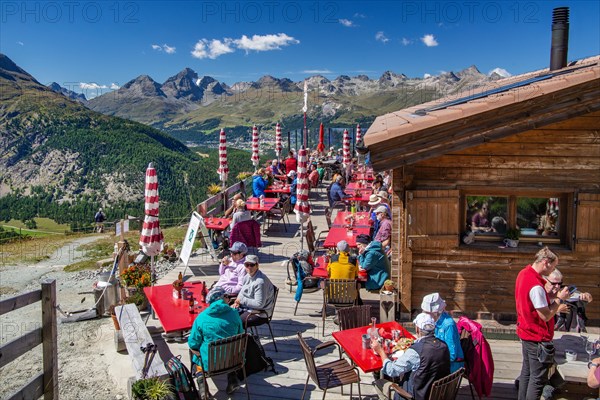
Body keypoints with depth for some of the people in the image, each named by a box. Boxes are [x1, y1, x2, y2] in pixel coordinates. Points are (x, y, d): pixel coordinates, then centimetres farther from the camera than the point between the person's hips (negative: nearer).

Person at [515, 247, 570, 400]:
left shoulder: (524, 273, 2)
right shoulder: (536, 286, -27)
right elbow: (546, 316, -21)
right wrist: (559, 298, -11)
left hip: (526, 333, 10)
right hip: (538, 338, -10)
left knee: (526, 371, 19)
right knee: (538, 379, 1)